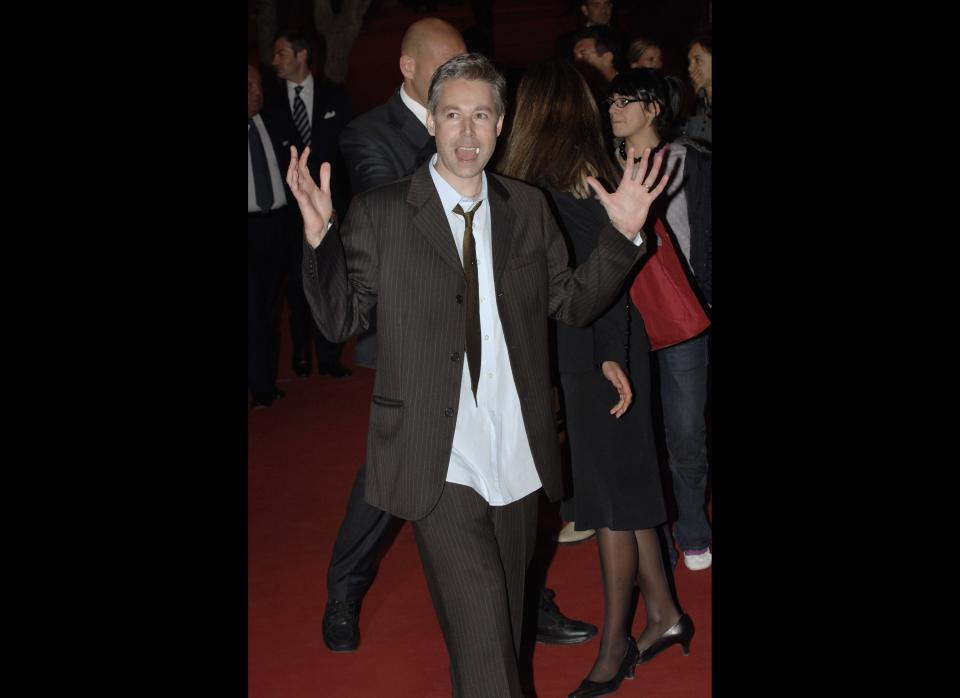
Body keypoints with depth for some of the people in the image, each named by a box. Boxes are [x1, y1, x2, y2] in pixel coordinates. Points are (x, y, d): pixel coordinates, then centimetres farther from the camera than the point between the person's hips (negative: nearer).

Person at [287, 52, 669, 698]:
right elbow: (341, 319, -1)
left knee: (504, 632, 19)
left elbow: (573, 302, 11)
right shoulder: (379, 214, -2)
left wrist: (623, 235, -3)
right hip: (442, 468, -4)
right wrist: (319, 237, -18)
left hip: (518, 465, 5)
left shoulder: (528, 209, 9)